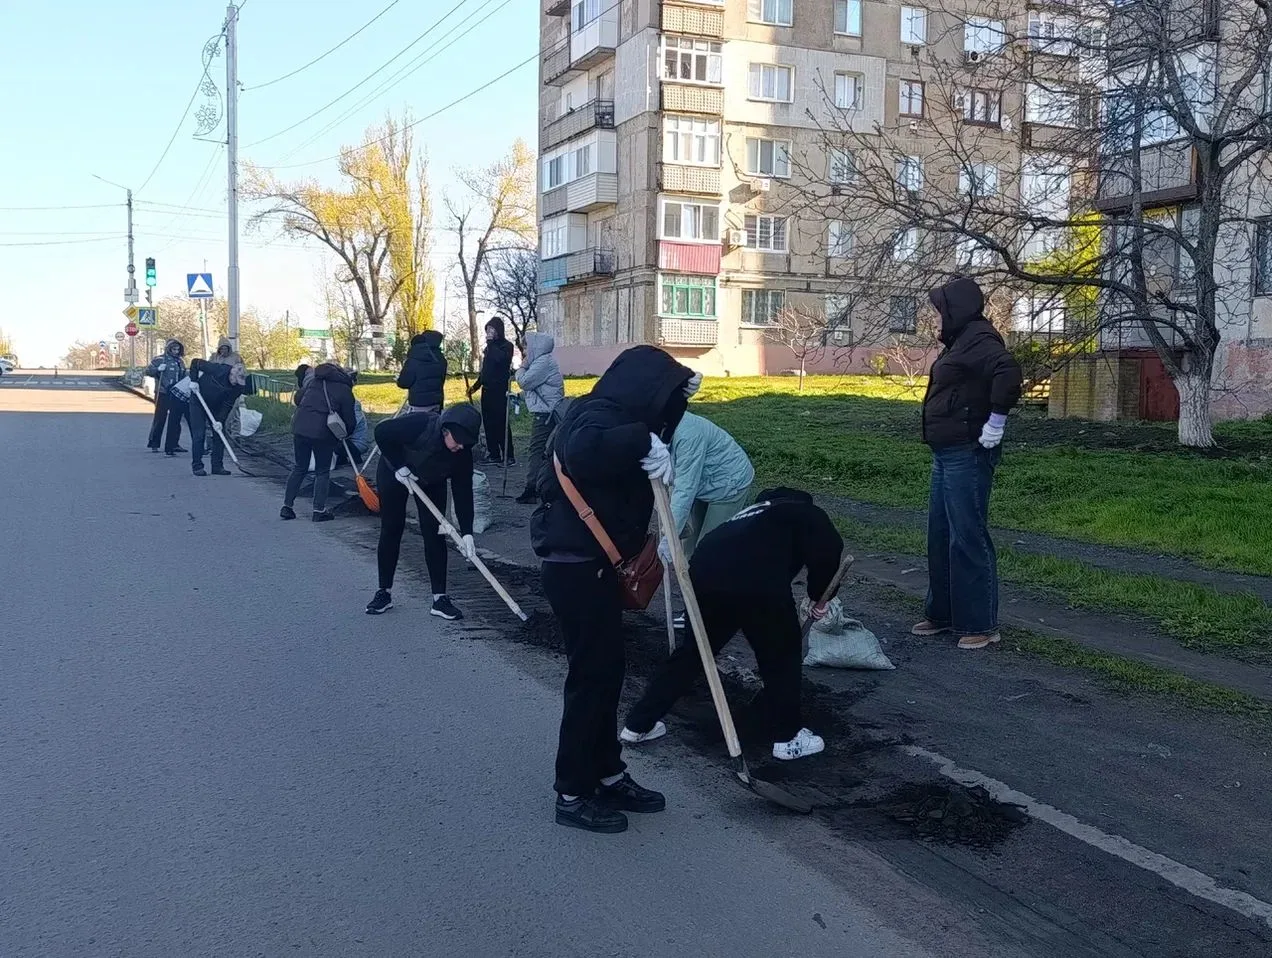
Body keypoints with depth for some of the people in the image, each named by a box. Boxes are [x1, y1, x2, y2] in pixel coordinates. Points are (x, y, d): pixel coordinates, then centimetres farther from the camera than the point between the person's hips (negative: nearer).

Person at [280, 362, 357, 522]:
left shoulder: (314, 380, 17)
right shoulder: (345, 391, 2)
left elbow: (298, 398, 19)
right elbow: (350, 421, 3)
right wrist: (343, 432, 23)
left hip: (300, 426, 5)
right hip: (322, 431, -5)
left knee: (299, 468, 17)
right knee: (322, 471, 8)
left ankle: (287, 506, 16)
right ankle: (319, 510, 4)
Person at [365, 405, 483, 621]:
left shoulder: (463, 453, -26)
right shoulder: (419, 425, -38)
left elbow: (463, 492, -23)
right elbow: (382, 432, -28)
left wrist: (466, 532, -29)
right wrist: (399, 466, -26)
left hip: (431, 482, 3)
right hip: (394, 473, -2)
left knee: (434, 534, -7)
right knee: (391, 530, 0)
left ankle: (440, 598, -4)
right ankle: (384, 592, 12)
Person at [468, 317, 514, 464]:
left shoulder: (506, 346, -5)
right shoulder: (490, 347, 17)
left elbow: (499, 358, -27)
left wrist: (490, 342, -17)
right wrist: (475, 386, 21)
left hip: (500, 391, -8)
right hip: (487, 390, 8)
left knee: (501, 424, -10)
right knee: (489, 424, 7)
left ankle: (508, 457, -8)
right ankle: (494, 454, 12)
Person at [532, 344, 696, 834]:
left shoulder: (615, 418, 16)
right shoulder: (599, 416, -16)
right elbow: (580, 450, -42)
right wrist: (643, 441, -38)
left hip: (592, 564, 10)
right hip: (577, 567, -10)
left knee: (606, 670, 16)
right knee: (592, 675, -3)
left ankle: (608, 775, 28)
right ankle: (573, 794, 9)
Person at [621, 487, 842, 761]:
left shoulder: (757, 509, 41)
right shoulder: (808, 514, 24)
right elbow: (828, 550, 2)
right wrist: (818, 597, 18)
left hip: (704, 569, 6)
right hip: (756, 581, -6)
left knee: (692, 651, 22)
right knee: (782, 655, 16)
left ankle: (638, 724, 28)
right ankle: (787, 738, 25)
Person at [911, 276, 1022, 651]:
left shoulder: (978, 339, -15)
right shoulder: (961, 341, 16)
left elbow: (1008, 372, -31)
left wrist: (995, 422, -26)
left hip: (968, 455, -11)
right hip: (947, 454, 11)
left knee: (968, 538, -5)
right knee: (940, 535, 16)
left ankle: (980, 624, 3)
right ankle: (942, 613, 26)